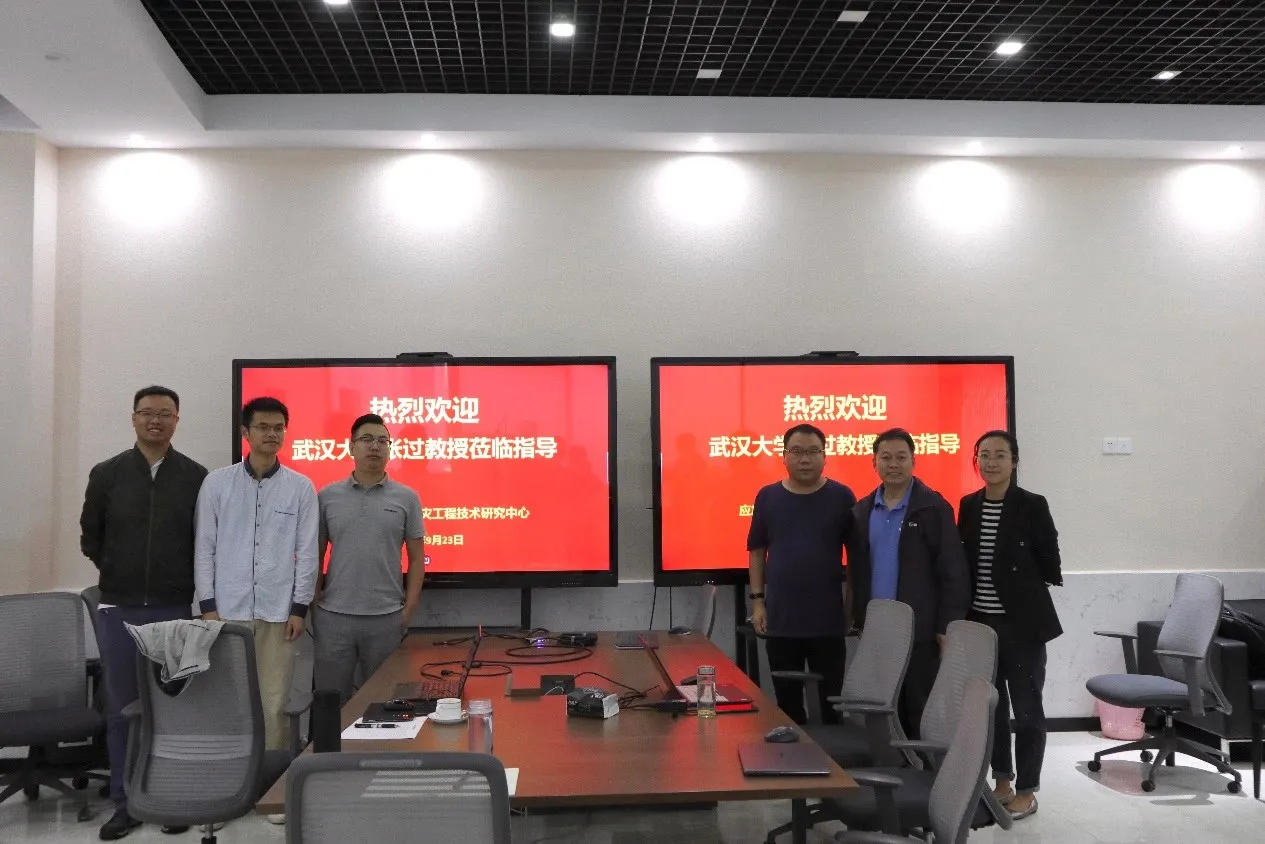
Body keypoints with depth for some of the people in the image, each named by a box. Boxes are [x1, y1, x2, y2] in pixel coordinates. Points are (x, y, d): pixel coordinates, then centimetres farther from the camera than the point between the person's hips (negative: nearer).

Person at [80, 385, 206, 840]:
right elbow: (90, 537, 12)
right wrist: (121, 574, 11)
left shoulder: (196, 477, 0)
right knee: (121, 708, 7)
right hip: (119, 610, 1)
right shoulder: (106, 474, 3)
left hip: (175, 610, -1)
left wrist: (183, 582, 3)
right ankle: (125, 803, 17)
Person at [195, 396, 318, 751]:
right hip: (228, 609, 0)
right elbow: (204, 548, 4)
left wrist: (299, 607, -2)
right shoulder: (217, 482, 4)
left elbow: (307, 551, 3)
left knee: (274, 703, 2)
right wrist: (208, 605, -1)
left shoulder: (301, 487, 3)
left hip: (278, 612, 0)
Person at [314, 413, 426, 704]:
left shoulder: (406, 498, 2)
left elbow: (416, 558, 4)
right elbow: (315, 555, 8)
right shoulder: (327, 497, 4)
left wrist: (408, 609, -2)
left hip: (386, 617, 0)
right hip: (333, 616, 1)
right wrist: (315, 603, 1)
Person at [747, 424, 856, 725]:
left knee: (830, 703, 8)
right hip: (780, 618, 2)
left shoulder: (841, 497, -2)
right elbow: (757, 551, 7)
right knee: (787, 703, 12)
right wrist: (757, 600, 2)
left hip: (828, 620, -1)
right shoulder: (768, 497, 2)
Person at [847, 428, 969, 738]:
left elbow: (953, 572, -8)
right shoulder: (862, 510, 9)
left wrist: (947, 628, -11)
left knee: (922, 712, 4)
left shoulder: (933, 507, -6)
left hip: (920, 630, -5)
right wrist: (860, 619, 9)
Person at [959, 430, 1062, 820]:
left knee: (1026, 707, 3)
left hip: (1021, 623, -5)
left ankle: (1026, 791, 15)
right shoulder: (968, 506, 5)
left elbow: (1050, 564, -5)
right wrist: (962, 613, 7)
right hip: (980, 622, 5)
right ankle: (1002, 781, 27)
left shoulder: (1033, 506, -9)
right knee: (991, 704, 13)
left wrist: (1023, 592, 1)